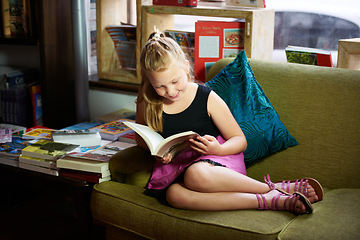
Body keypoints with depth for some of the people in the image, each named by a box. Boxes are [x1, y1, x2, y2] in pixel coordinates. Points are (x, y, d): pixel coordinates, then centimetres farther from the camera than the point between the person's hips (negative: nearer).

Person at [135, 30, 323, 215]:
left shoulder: (208, 99, -8)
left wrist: (218, 149, -24)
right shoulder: (148, 102, -2)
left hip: (217, 159, -3)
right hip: (177, 165, 3)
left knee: (197, 175, -42)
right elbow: (140, 137, 15)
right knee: (174, 195, -36)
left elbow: (240, 140, -1)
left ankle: (274, 188, -27)